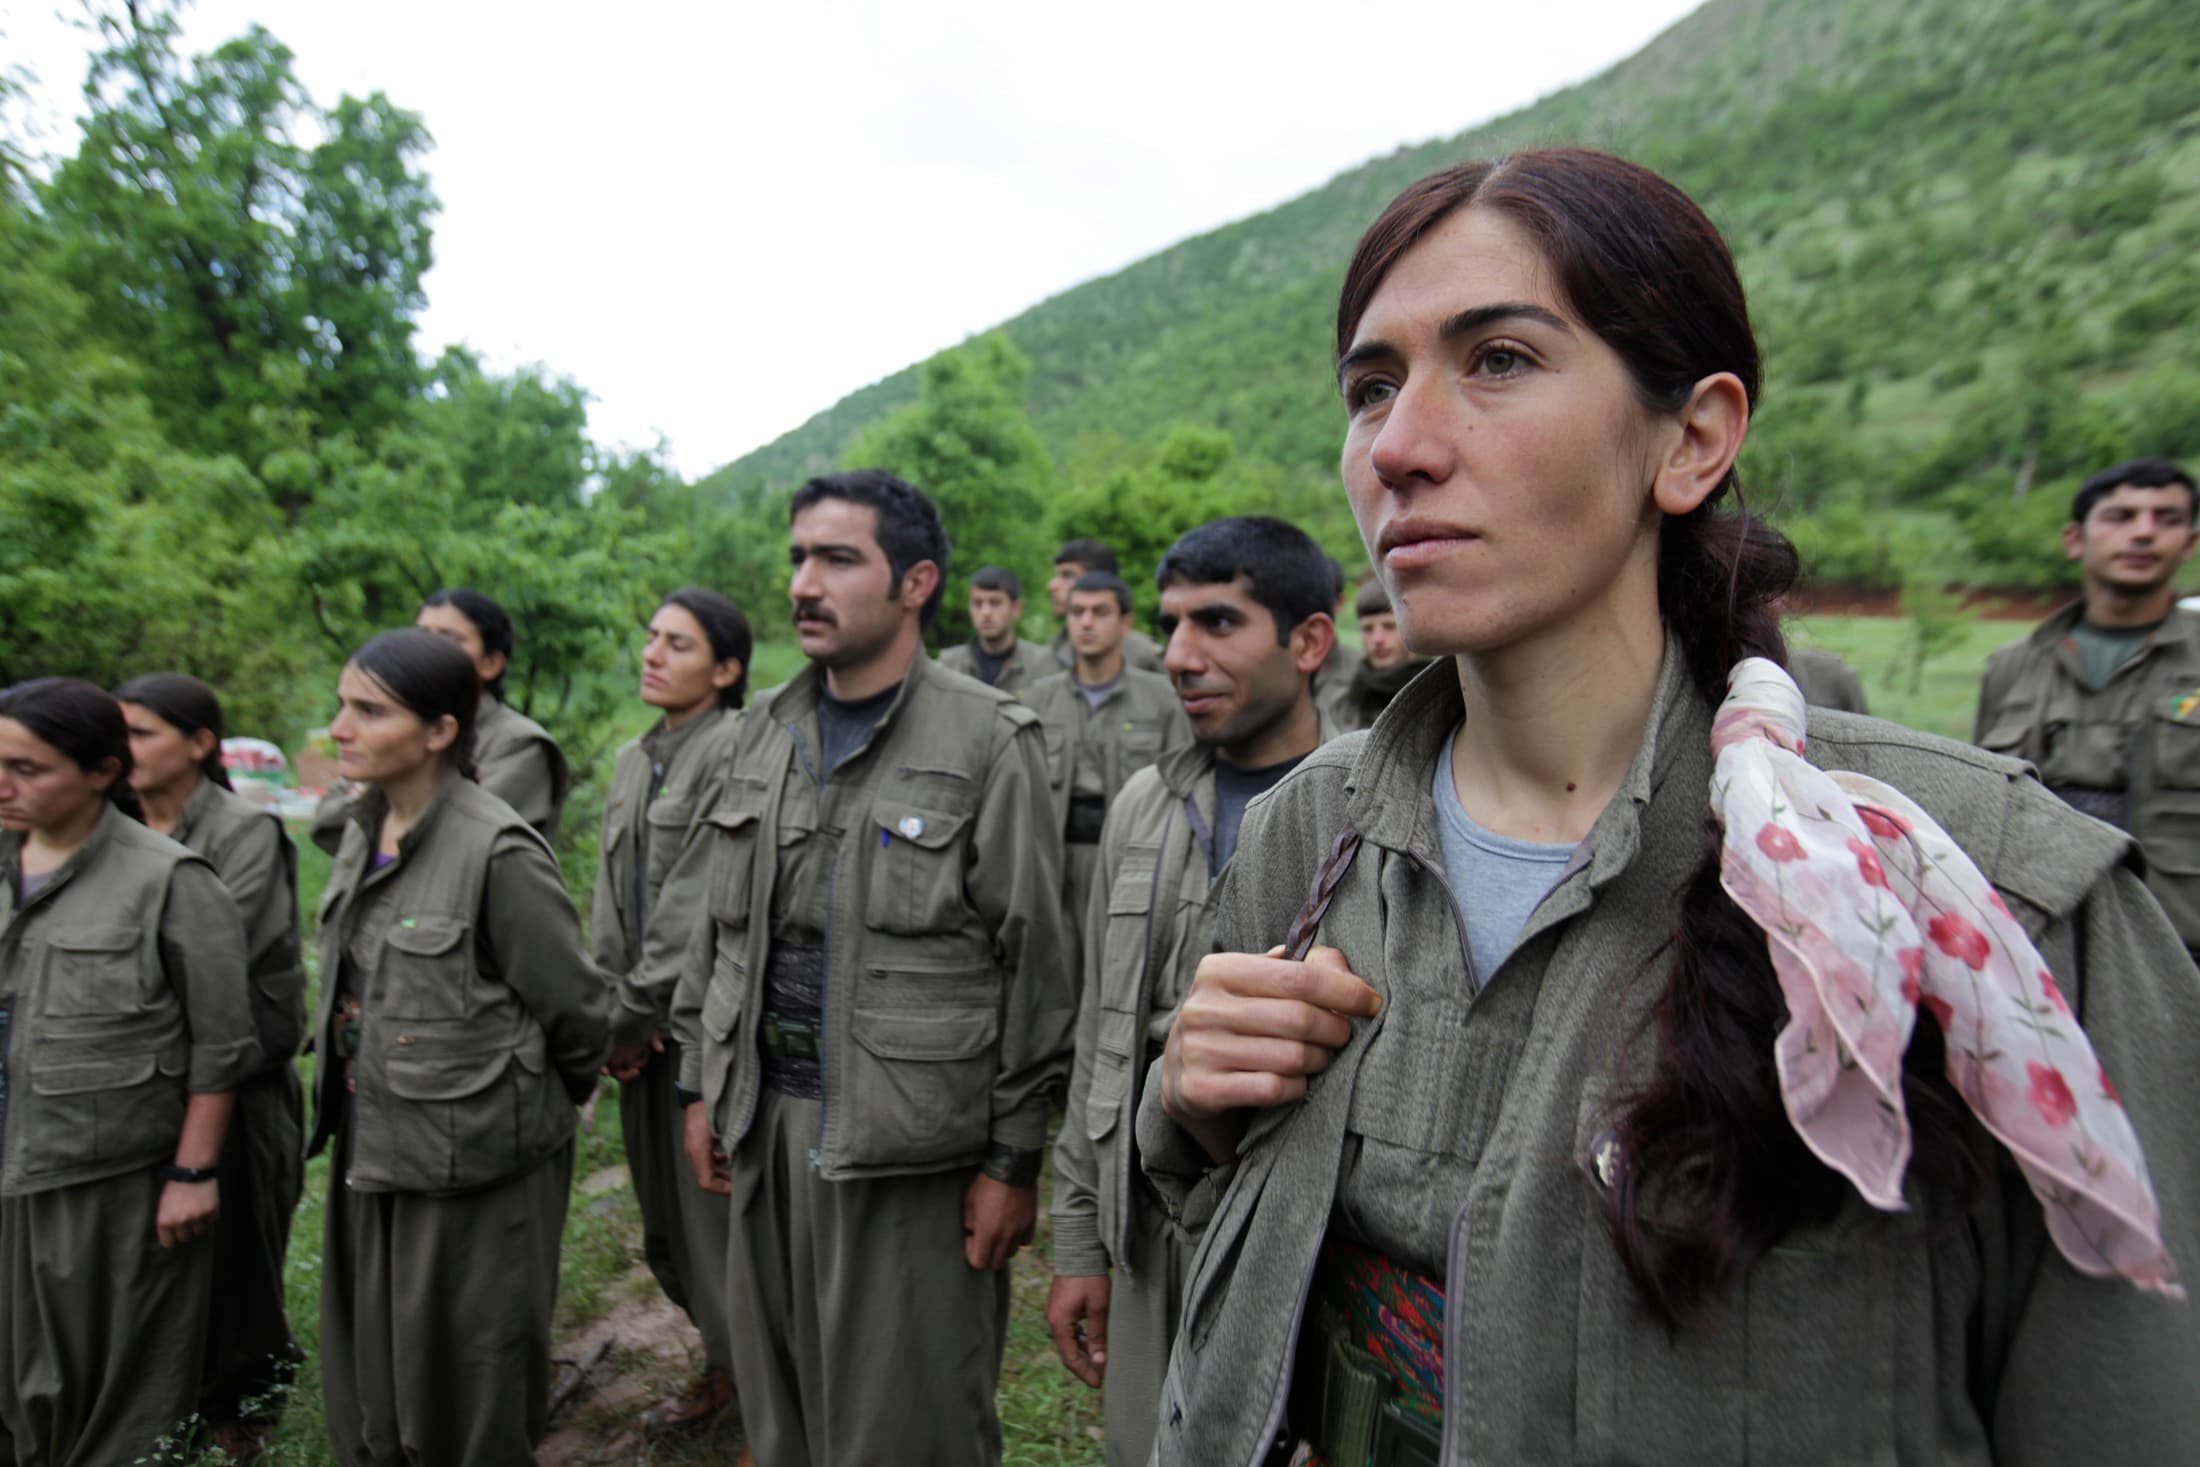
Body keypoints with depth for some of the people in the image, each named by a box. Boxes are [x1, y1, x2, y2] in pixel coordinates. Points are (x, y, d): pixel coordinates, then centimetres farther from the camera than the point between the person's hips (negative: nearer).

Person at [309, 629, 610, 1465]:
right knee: (370, 1385, 22)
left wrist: (546, 1108, 1)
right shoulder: (362, 836, 3)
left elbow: (577, 1008, -14)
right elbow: (355, 994, 13)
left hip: (474, 1171, -7)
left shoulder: (498, 852, -22)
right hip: (373, 1156, 7)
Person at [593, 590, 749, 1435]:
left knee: (718, 1211, 3)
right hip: (641, 1032, 8)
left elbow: (700, 902, -18)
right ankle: (722, 1366, 38)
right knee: (666, 1213, 17)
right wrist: (607, 1017, 0)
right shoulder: (632, 761, 12)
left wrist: (633, 1015, -11)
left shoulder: (735, 750, -14)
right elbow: (612, 899, 10)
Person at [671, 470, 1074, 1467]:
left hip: (914, 1143, -5)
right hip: (766, 1125, 6)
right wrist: (702, 1086, 13)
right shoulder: (765, 730, 9)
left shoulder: (988, 741, -10)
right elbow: (718, 927, 15)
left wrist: (1015, 1160, -10)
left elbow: (1034, 964, -11)